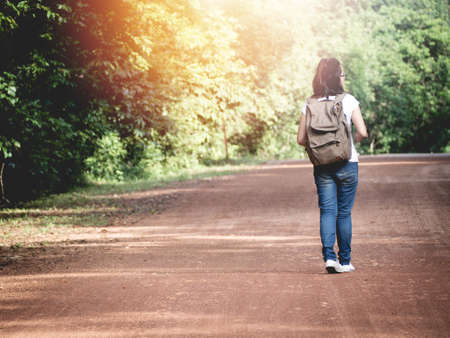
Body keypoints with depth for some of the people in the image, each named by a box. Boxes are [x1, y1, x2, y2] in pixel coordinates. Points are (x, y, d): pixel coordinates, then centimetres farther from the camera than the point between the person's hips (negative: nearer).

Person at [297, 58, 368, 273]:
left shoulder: (310, 105, 0)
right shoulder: (348, 100, -7)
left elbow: (301, 139, -1)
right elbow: (362, 133, -12)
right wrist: (351, 141, 9)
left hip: (322, 166, 2)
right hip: (347, 164, -2)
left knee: (327, 211, 4)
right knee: (344, 213, 8)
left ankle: (329, 256, -13)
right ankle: (344, 261, 14)